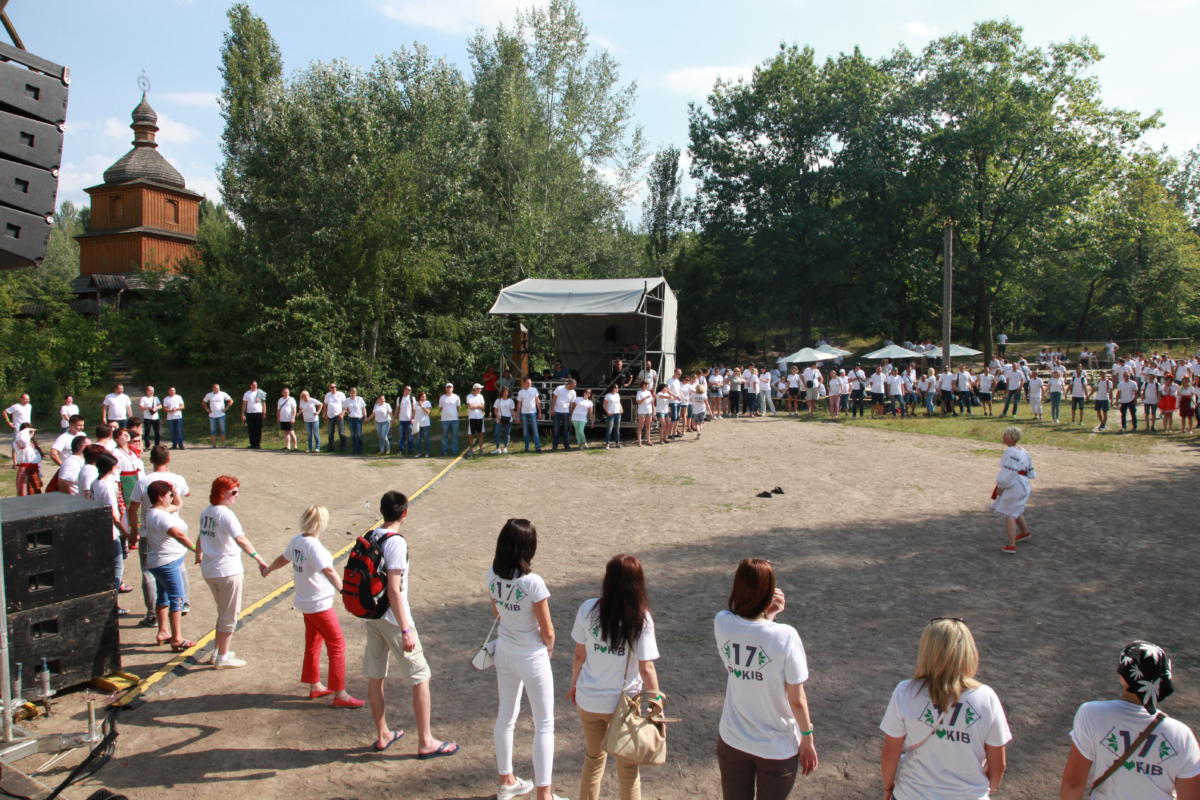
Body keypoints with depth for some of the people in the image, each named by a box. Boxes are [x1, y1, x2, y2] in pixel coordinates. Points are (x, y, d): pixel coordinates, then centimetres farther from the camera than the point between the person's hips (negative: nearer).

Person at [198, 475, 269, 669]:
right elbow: (241, 540, -32)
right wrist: (260, 560, -39)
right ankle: (223, 658, 12)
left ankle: (218, 651, 32)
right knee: (230, 615, 5)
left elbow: (201, 536, 22)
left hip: (209, 570, 9)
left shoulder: (206, 512, 6)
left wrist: (199, 555, 41)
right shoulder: (226, 514, -20)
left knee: (223, 612, 23)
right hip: (228, 571, -8)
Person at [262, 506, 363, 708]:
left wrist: (268, 569, 41)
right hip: (319, 605, -9)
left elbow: (283, 558, 21)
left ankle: (315, 686, 35)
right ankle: (340, 695, 2)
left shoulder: (296, 540, 2)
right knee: (337, 645, -2)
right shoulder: (314, 546, -24)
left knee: (313, 644, 21)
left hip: (306, 602, 9)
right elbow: (329, 571, -38)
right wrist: (344, 591, -47)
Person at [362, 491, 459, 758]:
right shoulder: (396, 543, -19)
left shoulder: (369, 538, 5)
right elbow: (394, 591, -22)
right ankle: (426, 742, 10)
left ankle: (382, 735, 30)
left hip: (370, 616, 8)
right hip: (392, 618, -8)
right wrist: (406, 631, -20)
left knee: (374, 677, 16)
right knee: (421, 676, 3)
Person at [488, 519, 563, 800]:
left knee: (506, 716, 22)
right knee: (544, 725, 10)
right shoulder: (532, 582, -28)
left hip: (504, 653, 6)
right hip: (532, 658, -6)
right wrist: (548, 647, 3)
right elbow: (547, 631, -18)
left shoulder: (493, 575, -9)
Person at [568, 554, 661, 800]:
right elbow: (646, 669, -16)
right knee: (628, 768, 18)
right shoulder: (641, 619, -19)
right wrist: (656, 701, -2)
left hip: (588, 699, 2)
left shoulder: (588, 609, -13)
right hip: (624, 703, -2)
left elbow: (579, 655, -3)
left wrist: (574, 684, 14)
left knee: (593, 758, 26)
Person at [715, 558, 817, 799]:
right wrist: (807, 740, -1)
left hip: (733, 742, 3)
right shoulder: (785, 636, -26)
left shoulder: (722, 623, -16)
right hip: (778, 748, -2)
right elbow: (797, 700, -16)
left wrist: (768, 616, -8)